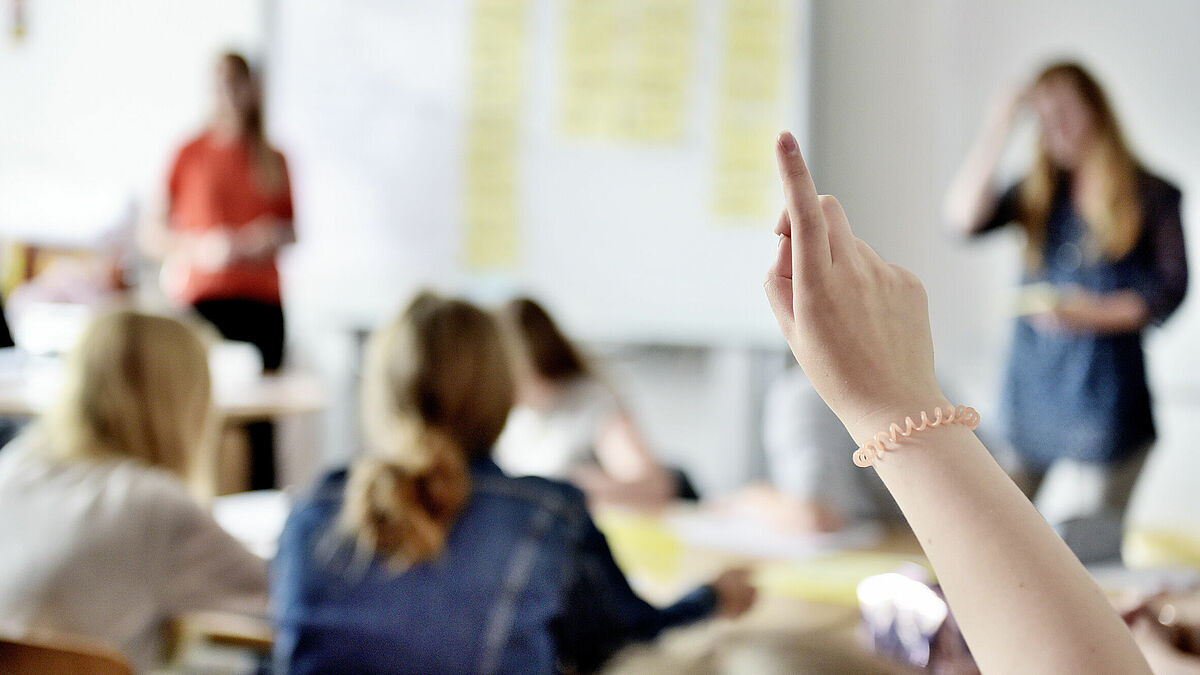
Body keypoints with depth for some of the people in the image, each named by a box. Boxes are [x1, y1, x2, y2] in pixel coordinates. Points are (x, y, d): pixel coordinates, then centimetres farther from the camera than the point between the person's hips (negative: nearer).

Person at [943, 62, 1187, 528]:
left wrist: (1094, 314, -17)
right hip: (1032, 396, 4)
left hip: (1102, 399, -4)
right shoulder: (1037, 193, 15)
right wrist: (998, 130, -2)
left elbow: (1170, 290, -1)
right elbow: (963, 218, -1)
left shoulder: (1150, 195, 5)